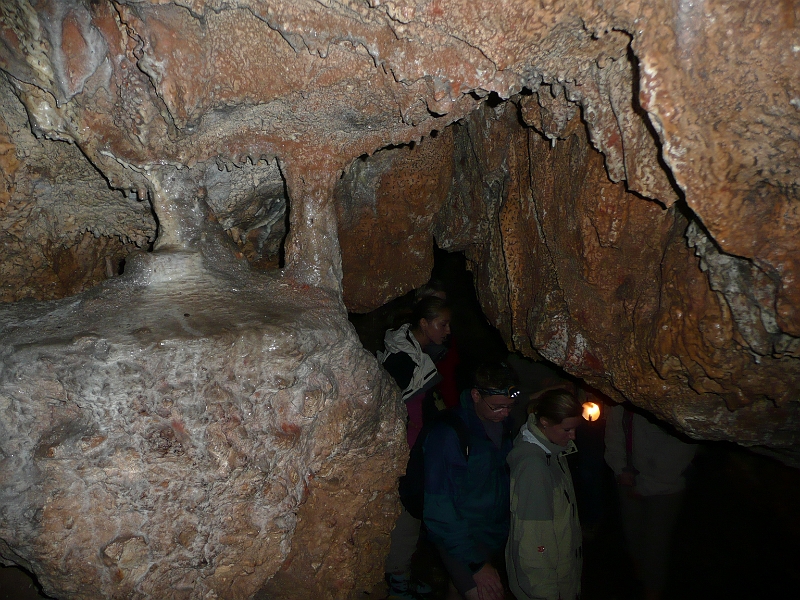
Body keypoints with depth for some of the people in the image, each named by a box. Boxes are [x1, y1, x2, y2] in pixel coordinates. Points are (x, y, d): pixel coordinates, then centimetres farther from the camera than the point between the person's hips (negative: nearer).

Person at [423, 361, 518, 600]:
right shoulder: (447, 433, -22)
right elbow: (438, 510, -20)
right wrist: (476, 563, -18)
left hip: (498, 536, 6)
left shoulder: (503, 425, -1)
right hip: (463, 538, -6)